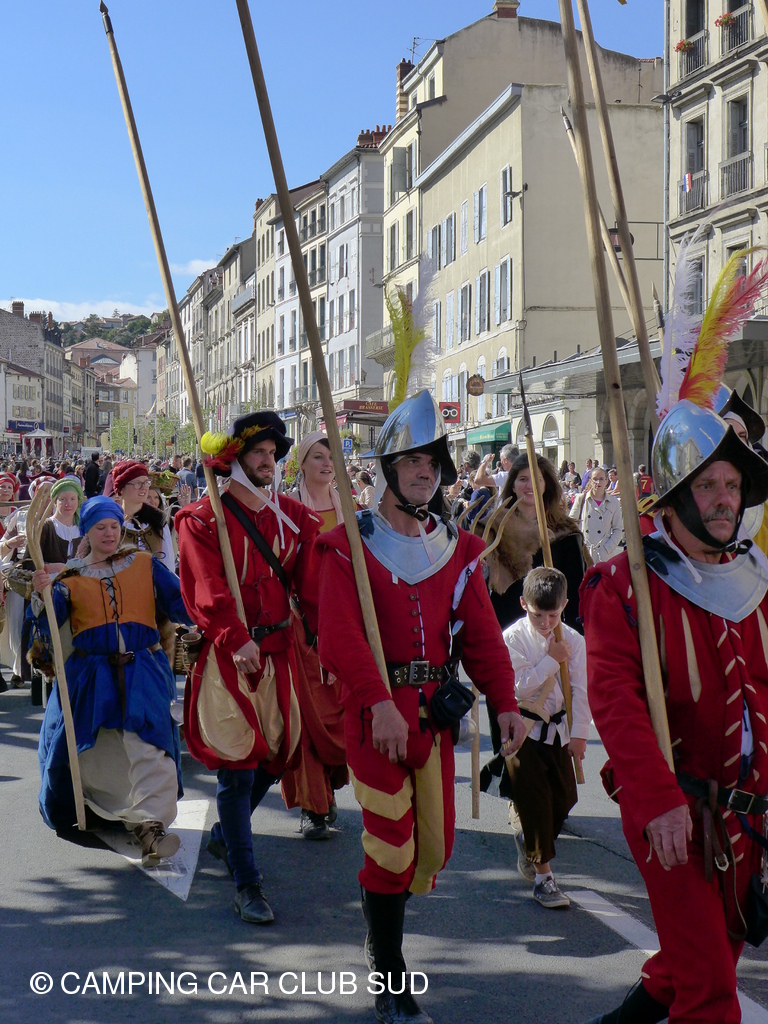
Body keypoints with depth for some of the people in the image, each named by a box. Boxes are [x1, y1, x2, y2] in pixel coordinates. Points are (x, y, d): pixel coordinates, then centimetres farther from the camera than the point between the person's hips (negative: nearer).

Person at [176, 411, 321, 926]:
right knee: (238, 764, -6)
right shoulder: (203, 519, -5)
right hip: (227, 654, -5)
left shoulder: (293, 516, 10)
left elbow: (312, 585, 2)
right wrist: (235, 638, -32)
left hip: (279, 651, 6)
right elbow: (207, 590, -17)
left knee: (275, 752, 14)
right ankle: (247, 883, 1)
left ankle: (225, 836, 41)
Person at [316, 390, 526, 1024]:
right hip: (376, 710, -5)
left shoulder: (456, 549, 10)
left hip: (435, 710, 5)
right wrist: (379, 701, -30)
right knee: (392, 845, -2)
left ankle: (383, 920, 41)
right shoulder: (349, 545, -5)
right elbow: (341, 633, -18)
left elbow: (481, 632, 5)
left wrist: (504, 702, -7)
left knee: (435, 845, 11)